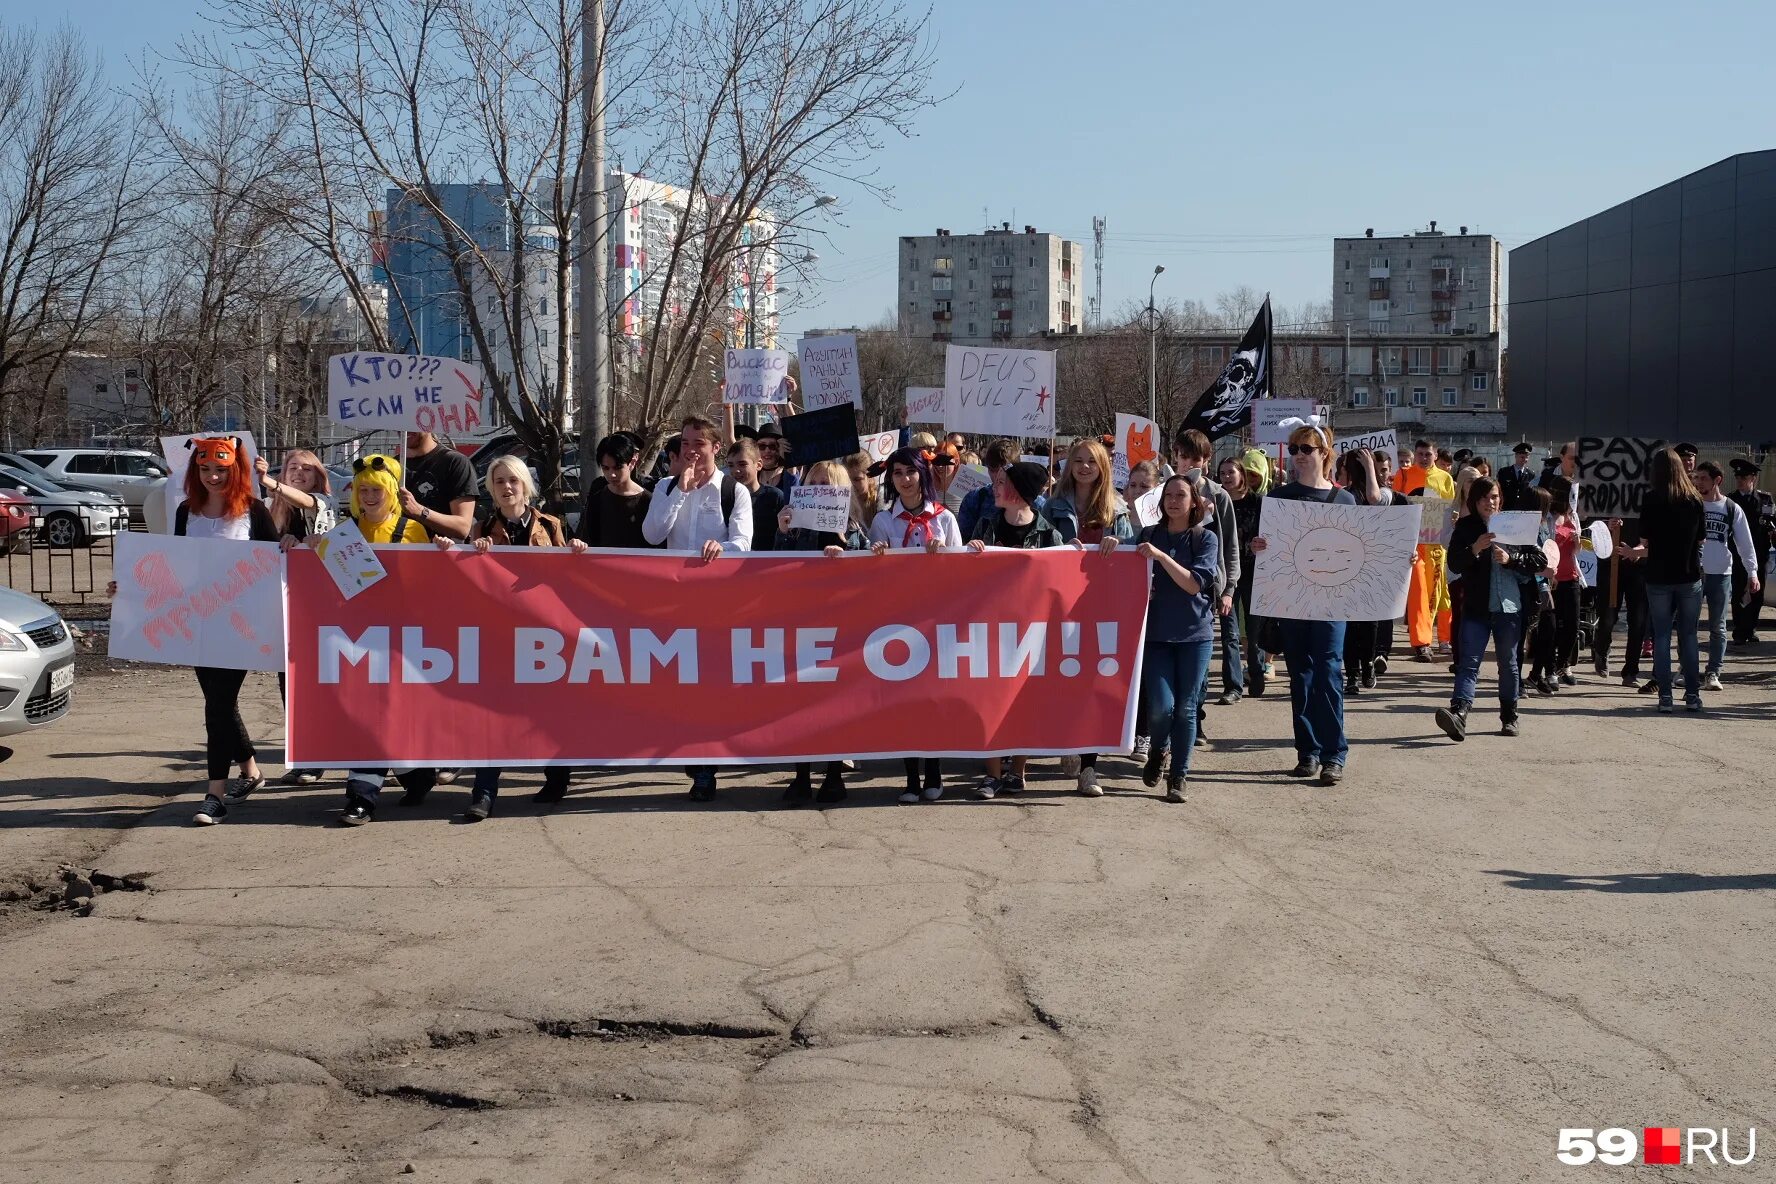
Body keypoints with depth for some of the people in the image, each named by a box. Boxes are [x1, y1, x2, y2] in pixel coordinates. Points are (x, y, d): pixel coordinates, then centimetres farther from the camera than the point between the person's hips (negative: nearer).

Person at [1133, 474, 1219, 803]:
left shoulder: (1206, 539, 1)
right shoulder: (1148, 535, 6)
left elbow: (1195, 584, -12)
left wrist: (1161, 556, -20)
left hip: (1195, 633, 0)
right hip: (1156, 631, 1)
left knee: (1185, 708, 1)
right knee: (1162, 705, -10)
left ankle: (1178, 778, 13)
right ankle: (1156, 751, 21)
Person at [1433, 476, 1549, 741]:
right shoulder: (1465, 527, 4)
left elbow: (1540, 560, 2)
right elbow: (1454, 564, -5)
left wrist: (1510, 559, -13)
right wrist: (1474, 549, -23)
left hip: (1510, 607, 1)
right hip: (1476, 607, -1)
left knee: (1509, 664, 12)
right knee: (1469, 662, -11)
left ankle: (1509, 717, 23)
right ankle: (1458, 713, -24)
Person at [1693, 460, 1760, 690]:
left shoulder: (1732, 509, 3)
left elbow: (1745, 543, 3)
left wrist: (1752, 572, -5)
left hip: (1721, 574, 0)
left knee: (1718, 626, 4)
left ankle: (1713, 673, 10)